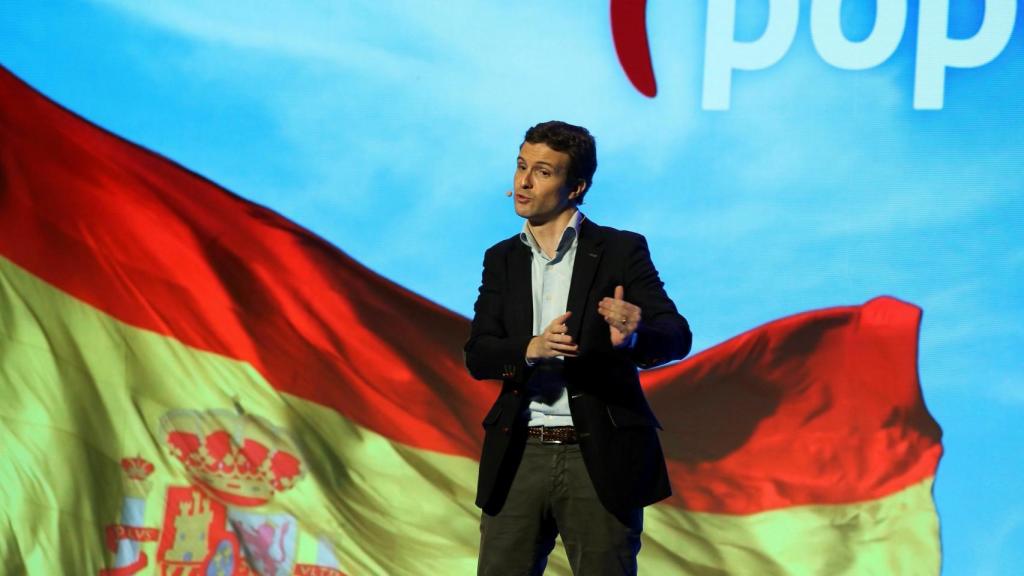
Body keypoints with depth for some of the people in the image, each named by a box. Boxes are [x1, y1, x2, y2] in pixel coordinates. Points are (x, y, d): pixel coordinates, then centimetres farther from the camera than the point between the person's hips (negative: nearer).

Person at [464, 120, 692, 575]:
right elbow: (478, 355, 1)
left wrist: (633, 337, -33)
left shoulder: (621, 251, 1)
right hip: (521, 456, 3)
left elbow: (677, 336, -10)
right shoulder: (502, 259, 11)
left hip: (600, 457, -3)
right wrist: (533, 348, -20)